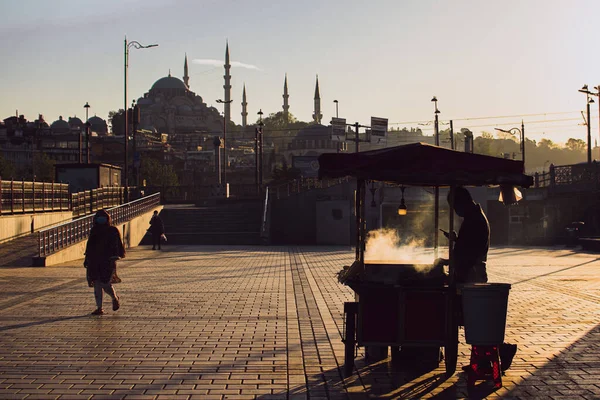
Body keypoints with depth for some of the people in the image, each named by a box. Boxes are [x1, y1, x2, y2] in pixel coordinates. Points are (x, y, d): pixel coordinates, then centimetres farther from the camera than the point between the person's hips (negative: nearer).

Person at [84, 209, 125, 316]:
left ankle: (115, 299, 18)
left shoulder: (113, 231, 0)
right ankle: (99, 308, 8)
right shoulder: (94, 231, 13)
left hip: (108, 262, -5)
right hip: (94, 261, 5)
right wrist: (87, 259, 17)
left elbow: (119, 244, 0)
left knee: (105, 283, -12)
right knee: (96, 284, 2)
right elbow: (89, 245, 20)